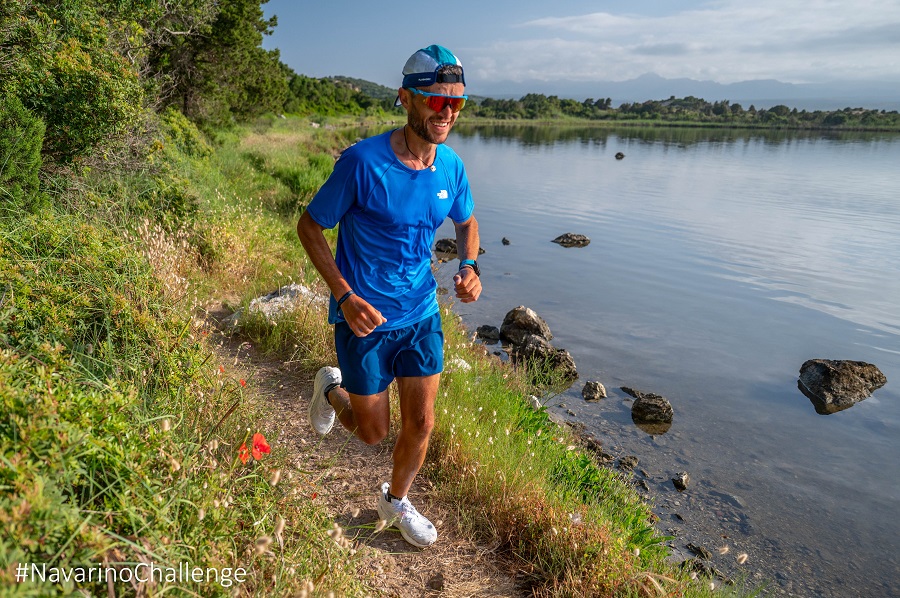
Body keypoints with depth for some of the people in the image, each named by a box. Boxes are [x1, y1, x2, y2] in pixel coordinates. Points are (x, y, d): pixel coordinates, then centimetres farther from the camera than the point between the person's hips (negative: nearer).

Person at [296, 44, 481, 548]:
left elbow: (467, 223, 14)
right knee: (374, 432, 10)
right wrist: (344, 295, -22)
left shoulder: (451, 166, -4)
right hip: (365, 317, -4)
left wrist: (470, 268, -6)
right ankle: (332, 389, 44)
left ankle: (397, 501, 41)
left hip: (422, 315, 4)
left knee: (421, 424, 11)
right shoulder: (362, 161, -20)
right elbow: (309, 227, -11)